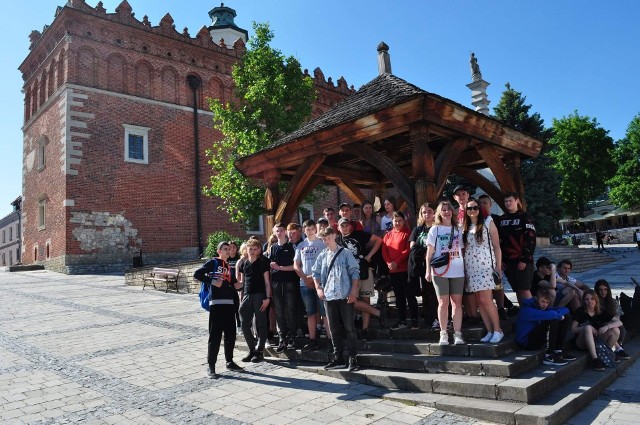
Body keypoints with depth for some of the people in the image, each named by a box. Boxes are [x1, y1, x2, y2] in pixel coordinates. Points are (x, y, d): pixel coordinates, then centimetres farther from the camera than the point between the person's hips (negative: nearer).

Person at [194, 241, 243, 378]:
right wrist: (212, 282, -15)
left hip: (229, 303, 7)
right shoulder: (213, 263, 0)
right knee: (215, 335, -5)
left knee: (230, 334, 11)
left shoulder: (229, 266, 19)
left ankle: (229, 362, 24)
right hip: (216, 303, -7)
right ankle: (211, 366, 3)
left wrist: (235, 287, 2)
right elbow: (197, 274, -9)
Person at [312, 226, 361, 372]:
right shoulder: (322, 256, 11)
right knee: (334, 328, 10)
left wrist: (353, 291, -11)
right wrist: (318, 288, 3)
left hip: (345, 296, -4)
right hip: (329, 297, 4)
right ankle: (338, 358, 20)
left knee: (349, 327, -2)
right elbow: (316, 273, 18)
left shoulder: (345, 253, 0)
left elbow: (354, 272, -3)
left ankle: (353, 358, 6)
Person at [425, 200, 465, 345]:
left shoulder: (458, 229, 12)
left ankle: (457, 334, 2)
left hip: (457, 271, 2)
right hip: (440, 271, -2)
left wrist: (465, 268, 4)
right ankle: (443, 334, 6)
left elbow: (461, 250, 11)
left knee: (457, 302, 0)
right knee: (443, 302, 0)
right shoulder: (435, 229, 5)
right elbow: (429, 252, 3)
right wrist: (428, 271, -3)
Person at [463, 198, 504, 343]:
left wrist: (498, 266, -6)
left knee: (485, 300, -12)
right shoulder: (464, 227, 14)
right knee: (479, 301, 3)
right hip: (470, 267, 4)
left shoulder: (487, 222, 3)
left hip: (485, 265, -4)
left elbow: (496, 245, 0)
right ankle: (489, 331, 11)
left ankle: (498, 330, 1)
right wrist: (463, 267, 4)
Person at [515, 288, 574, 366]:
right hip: (526, 341, -9)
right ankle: (549, 357, -23)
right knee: (552, 321, -30)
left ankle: (559, 350, 3)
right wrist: (558, 316, -17)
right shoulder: (527, 309, -22)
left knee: (566, 318, 6)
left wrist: (557, 314, -17)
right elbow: (549, 315, -38)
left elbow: (565, 310, 4)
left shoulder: (543, 308, 6)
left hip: (537, 338, 9)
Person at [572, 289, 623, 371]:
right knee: (588, 327, -34)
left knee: (616, 330, -14)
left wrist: (607, 326, -21)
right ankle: (594, 359, -38)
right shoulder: (580, 312, -2)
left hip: (597, 342, 4)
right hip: (582, 343, -4)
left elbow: (619, 322, -2)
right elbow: (573, 329, -8)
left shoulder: (601, 312, 7)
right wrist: (588, 328, -24)